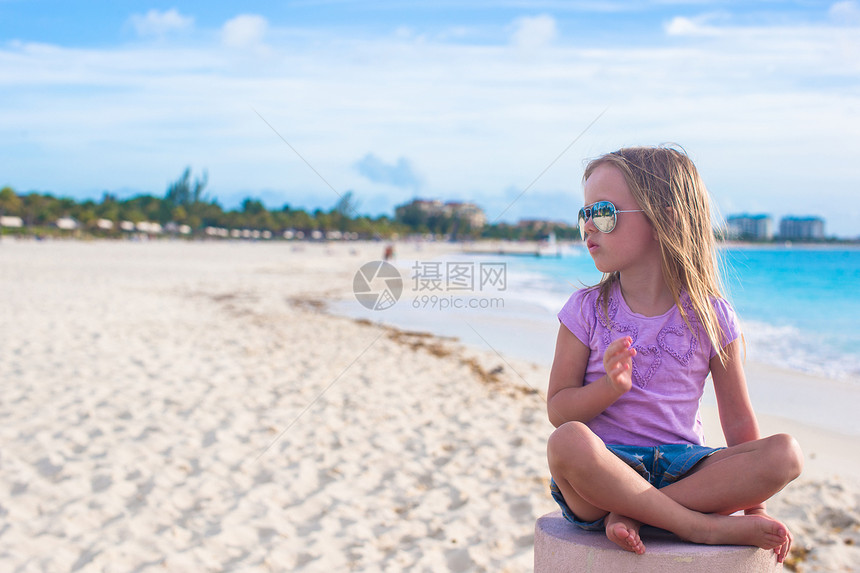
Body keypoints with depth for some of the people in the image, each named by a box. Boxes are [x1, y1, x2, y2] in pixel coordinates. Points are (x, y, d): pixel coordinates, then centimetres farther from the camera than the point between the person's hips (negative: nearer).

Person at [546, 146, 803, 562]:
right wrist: (610, 386, -21)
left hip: (680, 466, 2)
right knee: (568, 442, -37)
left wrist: (753, 505, 0)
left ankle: (630, 513, -23)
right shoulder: (586, 310, 1)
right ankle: (702, 527, -25)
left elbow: (737, 420, 6)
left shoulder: (710, 316, 2)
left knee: (786, 454, -22)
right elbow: (558, 409, -1)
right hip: (606, 466, -2)